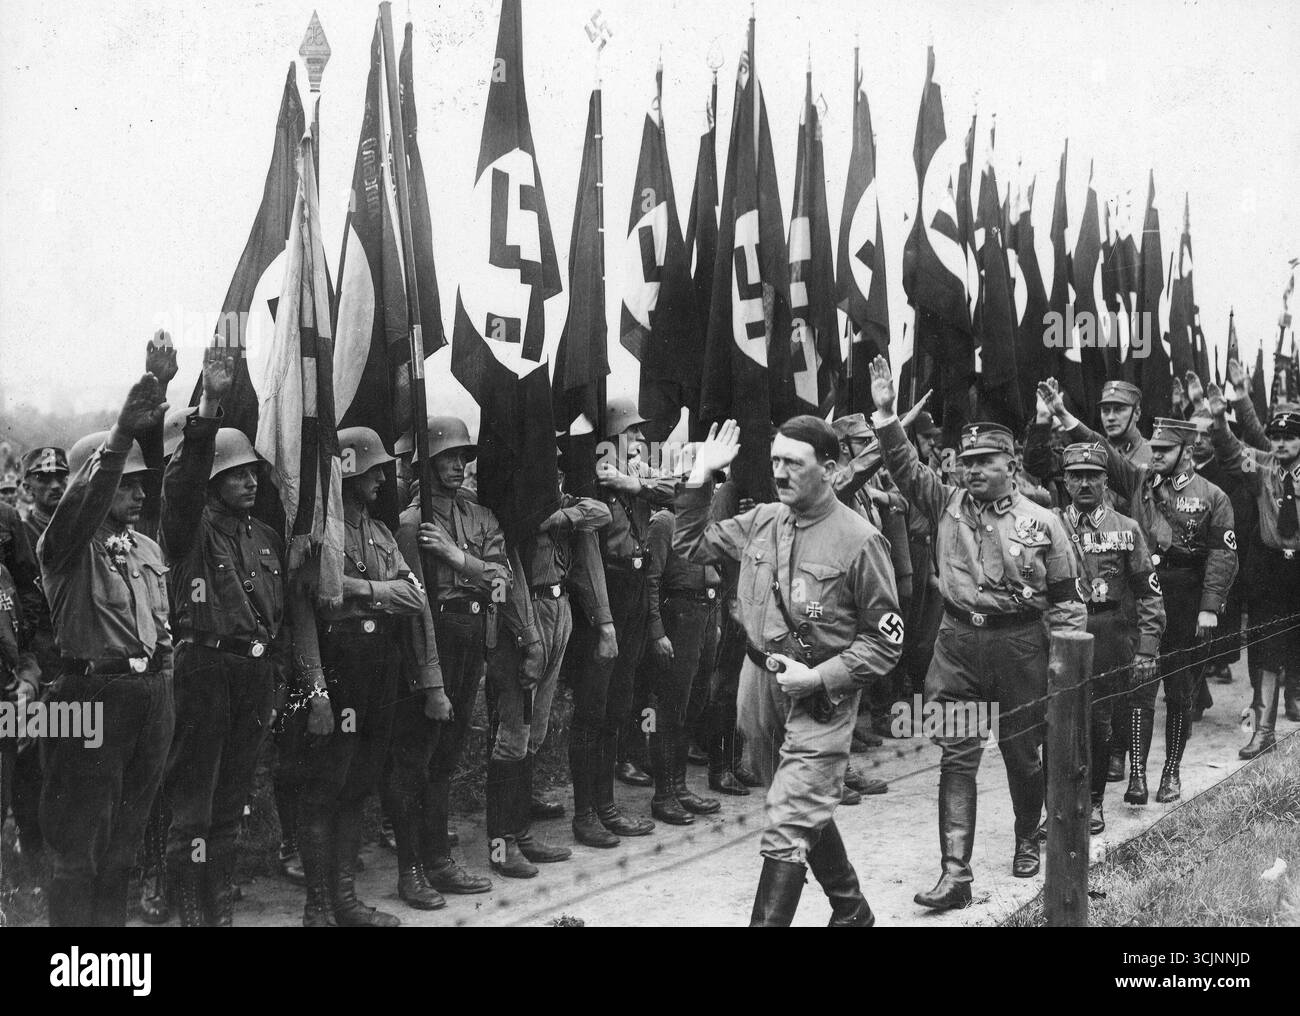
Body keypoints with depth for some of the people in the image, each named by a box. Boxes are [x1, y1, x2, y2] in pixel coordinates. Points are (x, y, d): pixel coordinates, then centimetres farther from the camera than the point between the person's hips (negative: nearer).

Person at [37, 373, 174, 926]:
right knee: (80, 843, 1)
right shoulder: (66, 548, -6)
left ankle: (112, 921, 25)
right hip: (93, 696, -6)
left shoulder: (148, 549, 16)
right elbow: (85, 500, -28)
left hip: (152, 694, 6)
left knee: (124, 838, 14)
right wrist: (121, 435, -41)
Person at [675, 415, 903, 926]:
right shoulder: (760, 521, 3)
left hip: (820, 698, -6)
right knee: (809, 813, 21)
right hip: (760, 687, 7)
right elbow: (690, 545, 15)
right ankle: (851, 910, 40)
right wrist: (700, 478, 3)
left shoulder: (859, 539, -13)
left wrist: (817, 677, -19)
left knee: (787, 833, -11)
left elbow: (885, 640, -10)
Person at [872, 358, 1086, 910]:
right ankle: (955, 873, -3)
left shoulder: (1041, 522, 0)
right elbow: (907, 469, -5)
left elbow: (1064, 598, 3)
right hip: (958, 642, 1)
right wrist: (886, 416, -17)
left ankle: (1026, 841, 38)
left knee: (1022, 752, 13)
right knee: (956, 756, -3)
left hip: (1020, 645, -1)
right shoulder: (947, 503, 6)